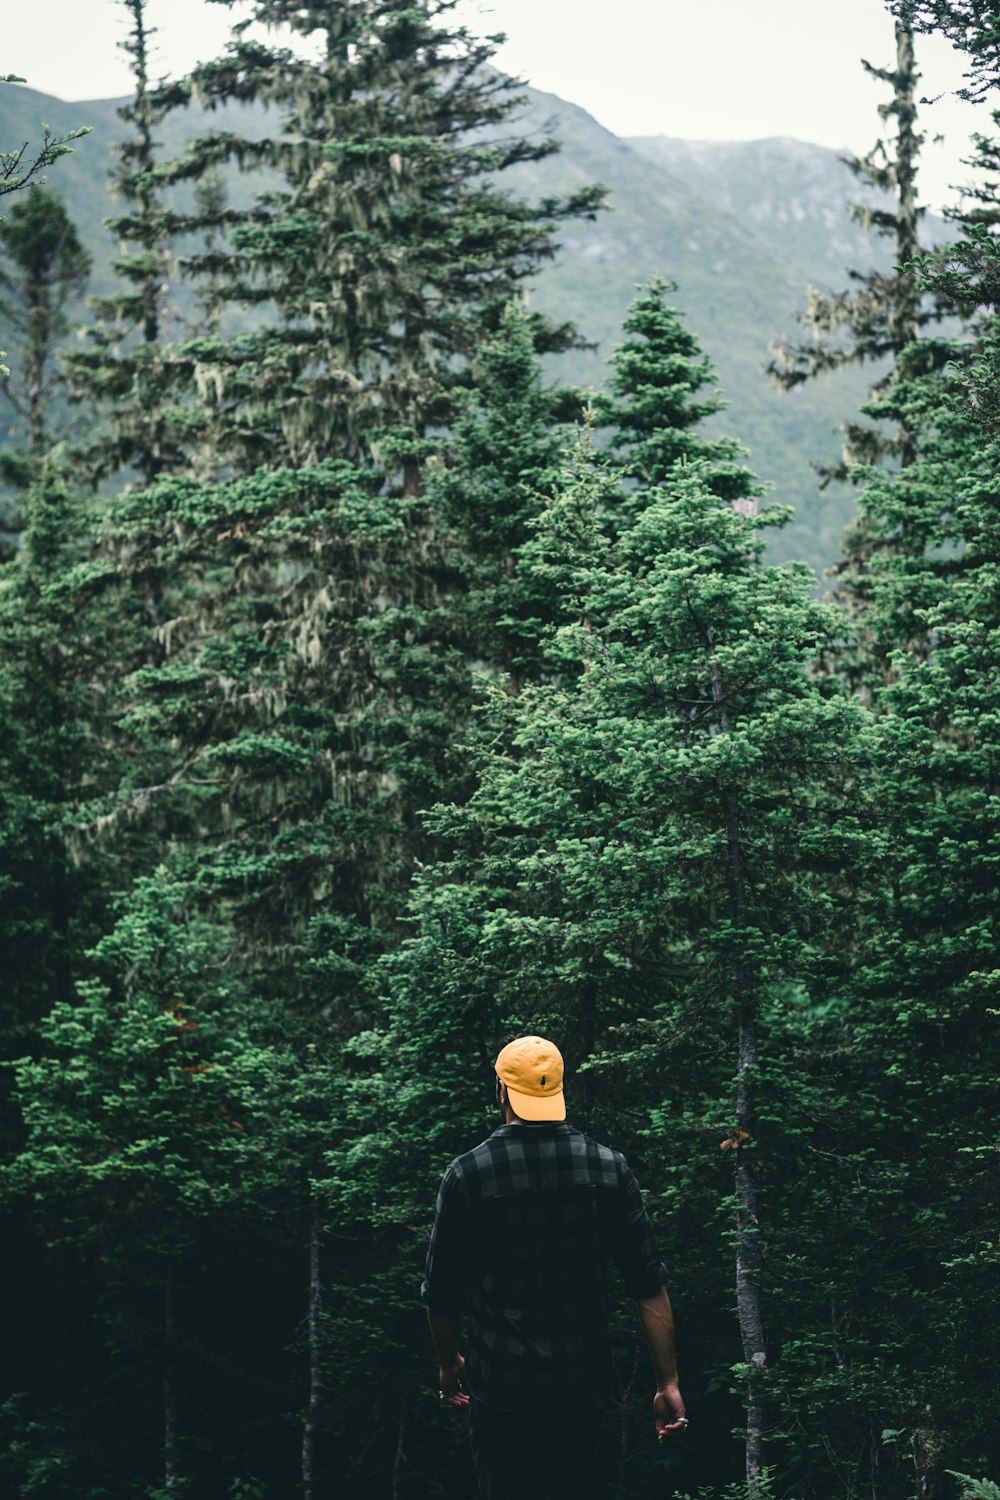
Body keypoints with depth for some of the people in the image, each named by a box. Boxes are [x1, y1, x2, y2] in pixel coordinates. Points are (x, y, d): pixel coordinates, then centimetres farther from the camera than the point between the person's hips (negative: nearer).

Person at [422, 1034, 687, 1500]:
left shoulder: (466, 1175, -11)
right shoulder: (609, 1168, -4)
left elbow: (441, 1294, -2)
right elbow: (648, 1286, -5)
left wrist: (448, 1362, 16)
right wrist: (668, 1382, 1)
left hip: (500, 1387, -3)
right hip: (584, 1383, 3)